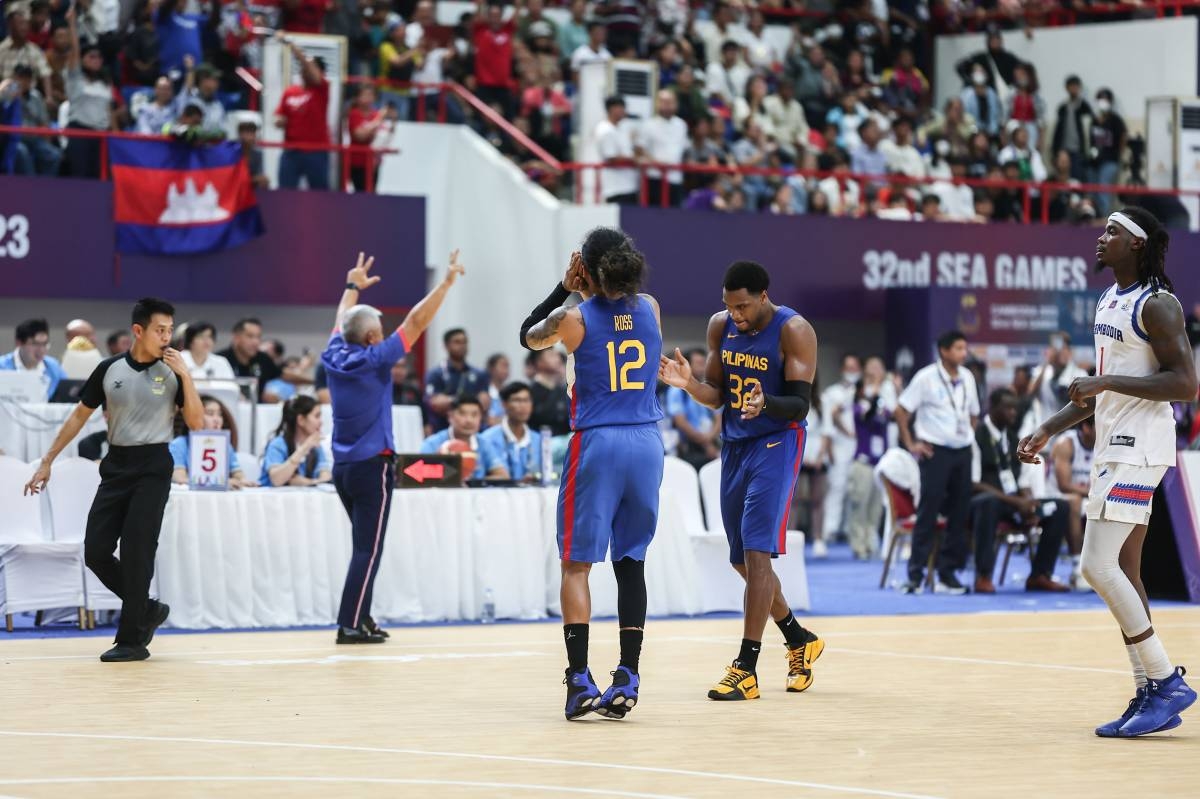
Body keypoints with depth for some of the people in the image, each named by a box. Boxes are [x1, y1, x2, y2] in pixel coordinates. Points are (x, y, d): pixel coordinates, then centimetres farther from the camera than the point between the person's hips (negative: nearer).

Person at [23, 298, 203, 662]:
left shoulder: (172, 372, -1)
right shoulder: (110, 370, 3)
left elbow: (196, 422, -8)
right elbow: (79, 416, 10)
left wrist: (185, 375, -16)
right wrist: (47, 462, 9)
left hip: (153, 467, -3)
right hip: (116, 465, 3)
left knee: (135, 553, -8)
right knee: (95, 552, -1)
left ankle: (132, 640, 0)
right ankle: (147, 610, 18)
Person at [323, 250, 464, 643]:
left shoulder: (334, 357, 3)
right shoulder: (374, 359, -13)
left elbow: (341, 323, 24)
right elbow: (416, 321, -13)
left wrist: (353, 287, 40)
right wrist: (447, 282, -7)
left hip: (343, 466, 7)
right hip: (373, 466, -7)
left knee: (365, 547, 16)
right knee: (367, 550, -7)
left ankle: (361, 619, 16)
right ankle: (350, 624, -12)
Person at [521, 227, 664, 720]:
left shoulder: (573, 318, -7)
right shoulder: (650, 309, 3)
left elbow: (527, 336, 14)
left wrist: (565, 288, 16)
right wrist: (589, 293, 20)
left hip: (596, 445, -4)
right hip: (646, 444, 4)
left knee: (576, 564, 3)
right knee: (631, 563, 9)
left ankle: (580, 682, -5)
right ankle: (627, 680, 6)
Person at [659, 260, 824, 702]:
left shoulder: (793, 331, -16)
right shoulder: (721, 326, 3)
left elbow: (800, 404, -19)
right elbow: (717, 395, 9)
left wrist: (764, 404, -40)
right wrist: (689, 383, -13)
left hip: (776, 446, -7)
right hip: (735, 446, 7)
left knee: (756, 553, -15)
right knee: (743, 560, 12)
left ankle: (747, 668, -14)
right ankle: (800, 641, 32)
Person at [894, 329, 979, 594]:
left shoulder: (967, 378, 10)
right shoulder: (926, 378, -7)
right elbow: (901, 411, -4)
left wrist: (971, 437, 10)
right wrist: (911, 444, -6)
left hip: (963, 451, 6)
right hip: (936, 451, -6)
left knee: (959, 515, 4)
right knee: (927, 514, -7)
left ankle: (947, 572, 10)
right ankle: (915, 575, -4)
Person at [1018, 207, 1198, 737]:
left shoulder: (1157, 305, -13)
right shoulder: (1109, 300, 16)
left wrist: (1108, 383, -25)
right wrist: (1049, 430, 22)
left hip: (1139, 450, -10)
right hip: (1112, 448, 10)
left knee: (1099, 567, -15)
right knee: (1123, 573, 8)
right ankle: (1151, 695, 12)